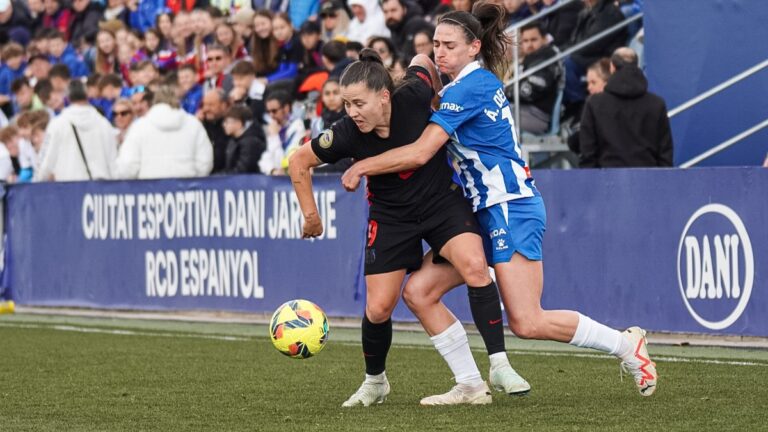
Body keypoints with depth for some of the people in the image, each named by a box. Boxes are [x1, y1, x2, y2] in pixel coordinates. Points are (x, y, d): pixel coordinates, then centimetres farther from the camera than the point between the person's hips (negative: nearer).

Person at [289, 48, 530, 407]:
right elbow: (299, 162, -6)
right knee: (378, 309, -5)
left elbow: (422, 63, -1)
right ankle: (374, 382, 25)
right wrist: (311, 215, -3)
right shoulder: (347, 134, -23)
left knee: (474, 266, -27)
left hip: (443, 199, -1)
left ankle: (499, 366, -19)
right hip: (391, 214, 1)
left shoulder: (413, 98, -24)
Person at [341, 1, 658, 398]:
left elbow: (420, 153, -18)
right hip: (488, 214, 10)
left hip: (511, 210, -10)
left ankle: (627, 344, 0)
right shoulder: (484, 82, 14)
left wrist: (362, 167, -9)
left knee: (527, 324, -15)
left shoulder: (466, 90, -14)